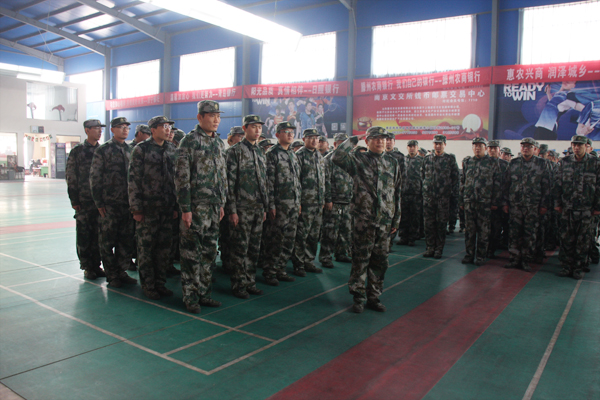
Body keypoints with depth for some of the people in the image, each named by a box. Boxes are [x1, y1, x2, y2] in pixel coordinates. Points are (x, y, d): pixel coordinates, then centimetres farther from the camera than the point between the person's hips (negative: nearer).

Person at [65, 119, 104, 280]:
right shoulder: (77, 151, -1)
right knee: (84, 235, 3)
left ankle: (96, 265, 18)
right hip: (84, 200, -3)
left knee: (98, 234, 7)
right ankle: (87, 267, 14)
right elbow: (70, 177, -2)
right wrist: (74, 200, -7)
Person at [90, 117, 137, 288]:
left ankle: (121, 271, 20)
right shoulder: (103, 150, -2)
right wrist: (99, 202, -7)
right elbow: (94, 177, -3)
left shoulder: (130, 150, 12)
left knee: (126, 240, 7)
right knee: (108, 241, 3)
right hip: (109, 204, -4)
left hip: (127, 203, 4)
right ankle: (112, 276, 14)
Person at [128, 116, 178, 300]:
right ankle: (148, 286, 14)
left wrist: (175, 206, 12)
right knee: (146, 248, 2)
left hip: (166, 208, 5)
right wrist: (136, 207, -11)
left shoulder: (169, 151, 13)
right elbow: (133, 179, -6)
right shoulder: (141, 149, -3)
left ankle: (160, 283, 20)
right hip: (147, 208, -5)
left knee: (164, 247, 8)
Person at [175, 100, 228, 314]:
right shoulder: (189, 141, -8)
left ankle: (204, 292, 23)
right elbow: (181, 177, -12)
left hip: (214, 207, 7)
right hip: (195, 207, -7)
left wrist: (222, 203, 15)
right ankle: (190, 296, 12)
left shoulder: (219, 143, 14)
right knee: (192, 253, 1)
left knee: (209, 252, 12)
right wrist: (185, 208, -16)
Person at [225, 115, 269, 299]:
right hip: (242, 209, -6)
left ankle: (250, 282, 22)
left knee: (254, 248, 11)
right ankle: (238, 285, 11)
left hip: (258, 208, 7)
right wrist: (232, 210, -15)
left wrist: (265, 207, 16)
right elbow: (229, 182, -10)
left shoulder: (260, 152, 16)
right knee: (240, 249, 0)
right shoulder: (235, 151, -6)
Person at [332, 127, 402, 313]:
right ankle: (358, 297, 15)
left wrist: (396, 219, 13)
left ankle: (374, 296, 23)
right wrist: (353, 140, -5)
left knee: (380, 261, 10)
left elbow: (397, 193, 16)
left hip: (385, 221, 4)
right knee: (360, 259, 2)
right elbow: (337, 157, -19)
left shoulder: (393, 164, 14)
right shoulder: (358, 159, 0)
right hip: (364, 219, -4)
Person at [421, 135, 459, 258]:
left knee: (441, 224, 3)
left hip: (444, 197, -3)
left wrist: (454, 195, -4)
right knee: (428, 223, 4)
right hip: (428, 196, 3)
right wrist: (425, 187, 11)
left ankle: (439, 249, 13)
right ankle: (430, 247, 15)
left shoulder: (450, 159, 1)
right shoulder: (427, 159, 9)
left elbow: (455, 178, 0)